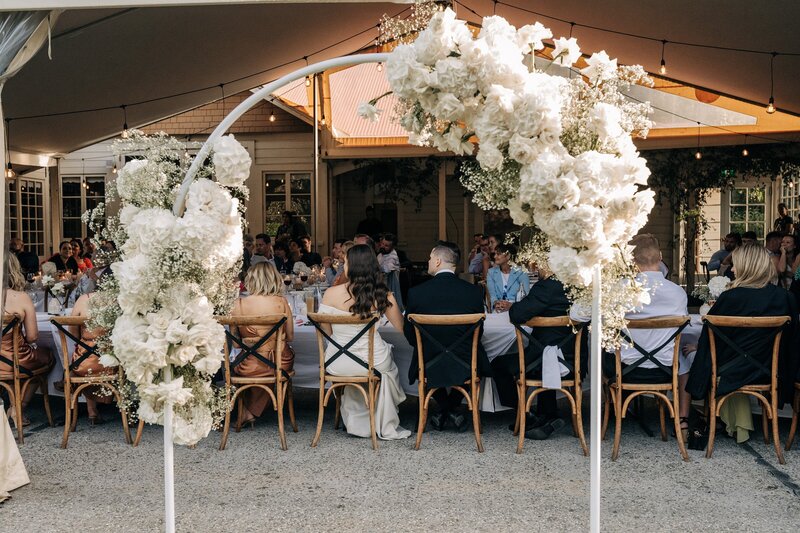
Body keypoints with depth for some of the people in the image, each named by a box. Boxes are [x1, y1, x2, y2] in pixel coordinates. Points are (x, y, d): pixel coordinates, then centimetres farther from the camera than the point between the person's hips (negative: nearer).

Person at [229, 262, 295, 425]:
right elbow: (289, 337, 1)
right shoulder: (281, 302, -8)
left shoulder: (238, 304, -9)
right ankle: (253, 411, 39)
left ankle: (247, 413, 42)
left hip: (249, 367, 0)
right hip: (279, 365, 1)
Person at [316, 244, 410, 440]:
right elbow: (401, 327, 2)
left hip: (338, 365, 1)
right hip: (373, 363, 0)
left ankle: (358, 424, 45)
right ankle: (387, 427, 45)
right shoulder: (382, 295, -11)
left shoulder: (331, 294, -12)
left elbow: (325, 331, 0)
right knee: (389, 367, 36)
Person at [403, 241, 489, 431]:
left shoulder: (416, 292, -11)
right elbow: (478, 332, 4)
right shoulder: (474, 291, -7)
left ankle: (443, 409, 31)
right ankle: (454, 407, 29)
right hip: (465, 368, 0)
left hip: (429, 369, 0)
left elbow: (409, 334, 0)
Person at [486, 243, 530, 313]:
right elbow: (492, 294, 0)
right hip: (497, 311, 2)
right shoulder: (491, 272, 10)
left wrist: (511, 305, -25)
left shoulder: (520, 273, 1)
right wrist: (495, 303, -24)